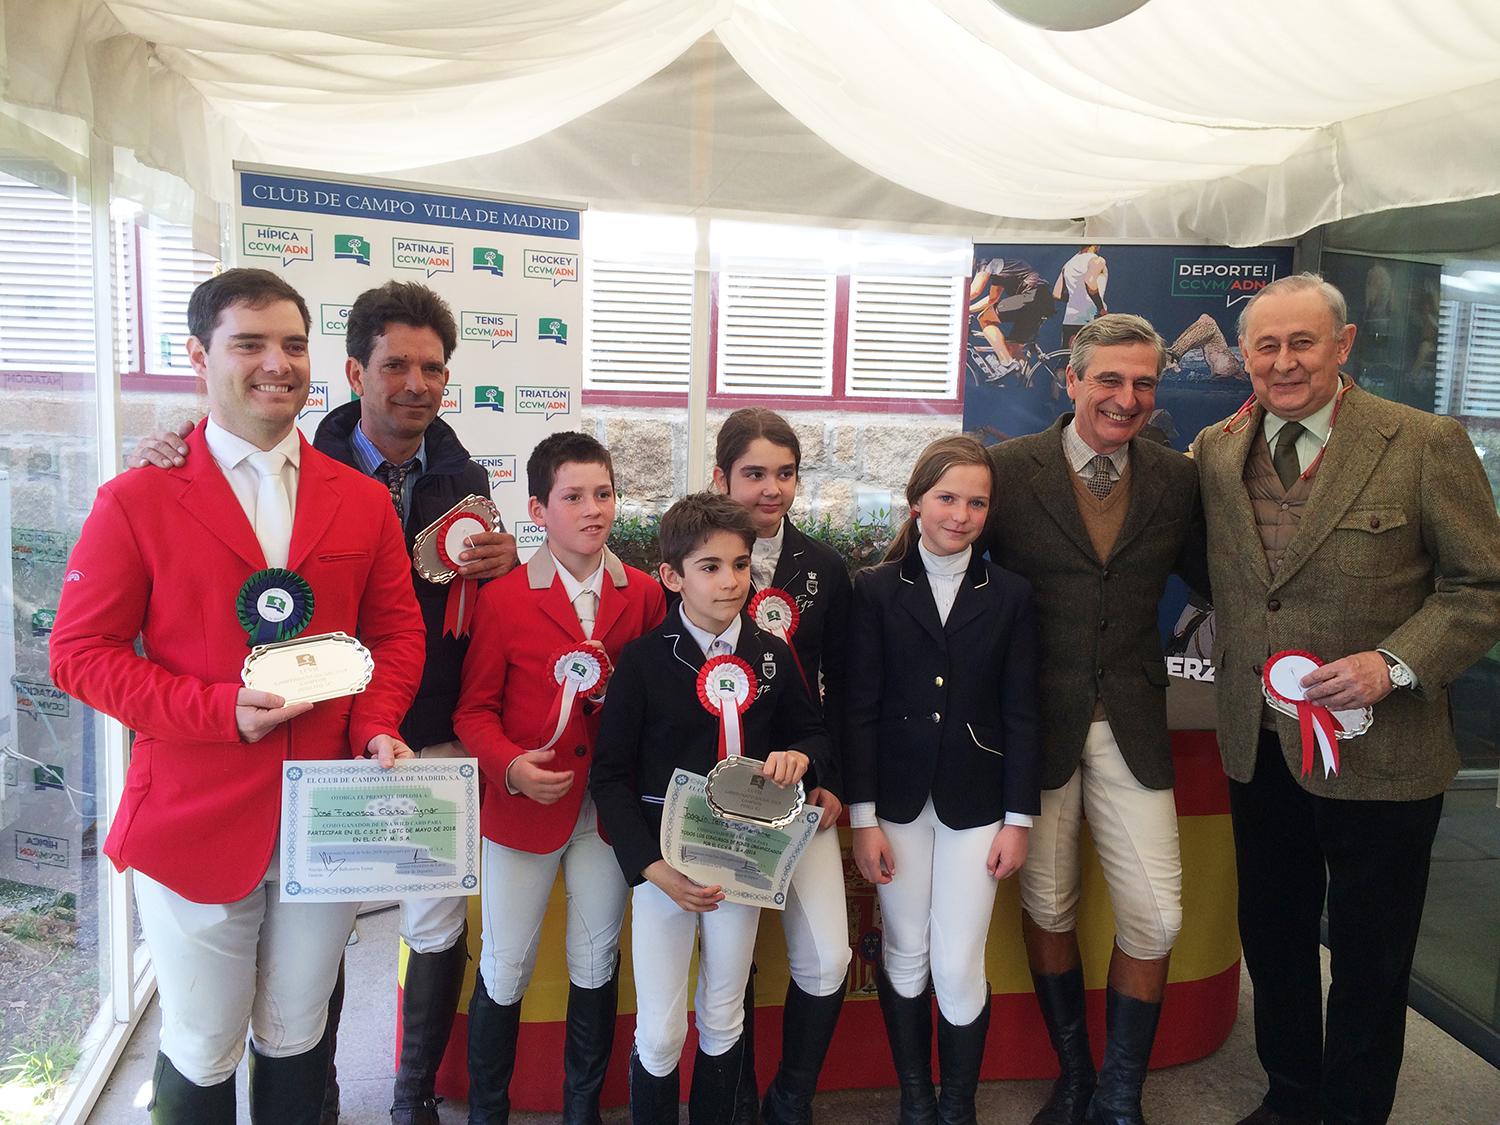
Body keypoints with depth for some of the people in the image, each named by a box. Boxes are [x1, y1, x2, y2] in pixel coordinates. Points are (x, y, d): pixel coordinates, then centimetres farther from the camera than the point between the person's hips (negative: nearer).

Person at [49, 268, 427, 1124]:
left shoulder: (363, 501, 4)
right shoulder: (138, 500, -5)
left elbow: (397, 633, 7)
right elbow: (82, 651, -5)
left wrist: (377, 723, -12)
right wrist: (218, 710, -18)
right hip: (194, 820, -2)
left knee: (296, 1038, 20)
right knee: (202, 1050, 15)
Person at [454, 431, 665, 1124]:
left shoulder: (645, 596, -3)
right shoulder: (503, 599, -9)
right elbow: (474, 709, -4)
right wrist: (509, 765, -21)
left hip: (611, 805, 2)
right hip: (523, 807, -2)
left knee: (597, 964, 16)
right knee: (504, 971, 10)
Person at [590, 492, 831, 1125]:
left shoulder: (773, 656, -1)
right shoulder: (643, 658, -10)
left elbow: (812, 734, 13)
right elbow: (610, 774, -8)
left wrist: (799, 757, -12)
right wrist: (653, 867, -17)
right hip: (661, 859, -2)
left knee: (724, 1023, 17)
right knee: (659, 1035, 2)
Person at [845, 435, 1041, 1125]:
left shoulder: (1010, 595, 1)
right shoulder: (876, 590, -2)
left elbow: (1021, 715, 2)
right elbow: (860, 710, -3)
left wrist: (1018, 818, 0)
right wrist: (862, 816, -6)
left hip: (974, 805, 0)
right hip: (898, 799, 0)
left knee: (959, 971, 0)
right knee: (905, 961, 10)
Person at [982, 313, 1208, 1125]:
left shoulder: (1177, 479, 3)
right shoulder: (1007, 468, -7)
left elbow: (1210, 579, 11)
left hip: (1131, 724, 2)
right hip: (1037, 722, -2)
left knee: (1155, 919, 3)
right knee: (1047, 906, 14)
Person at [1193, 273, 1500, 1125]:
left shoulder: (1427, 445, -10)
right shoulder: (1215, 451, 2)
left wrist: (1394, 663, -21)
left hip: (1378, 755, -4)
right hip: (1257, 745, 4)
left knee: (1368, 959, 12)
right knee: (1272, 935, 20)